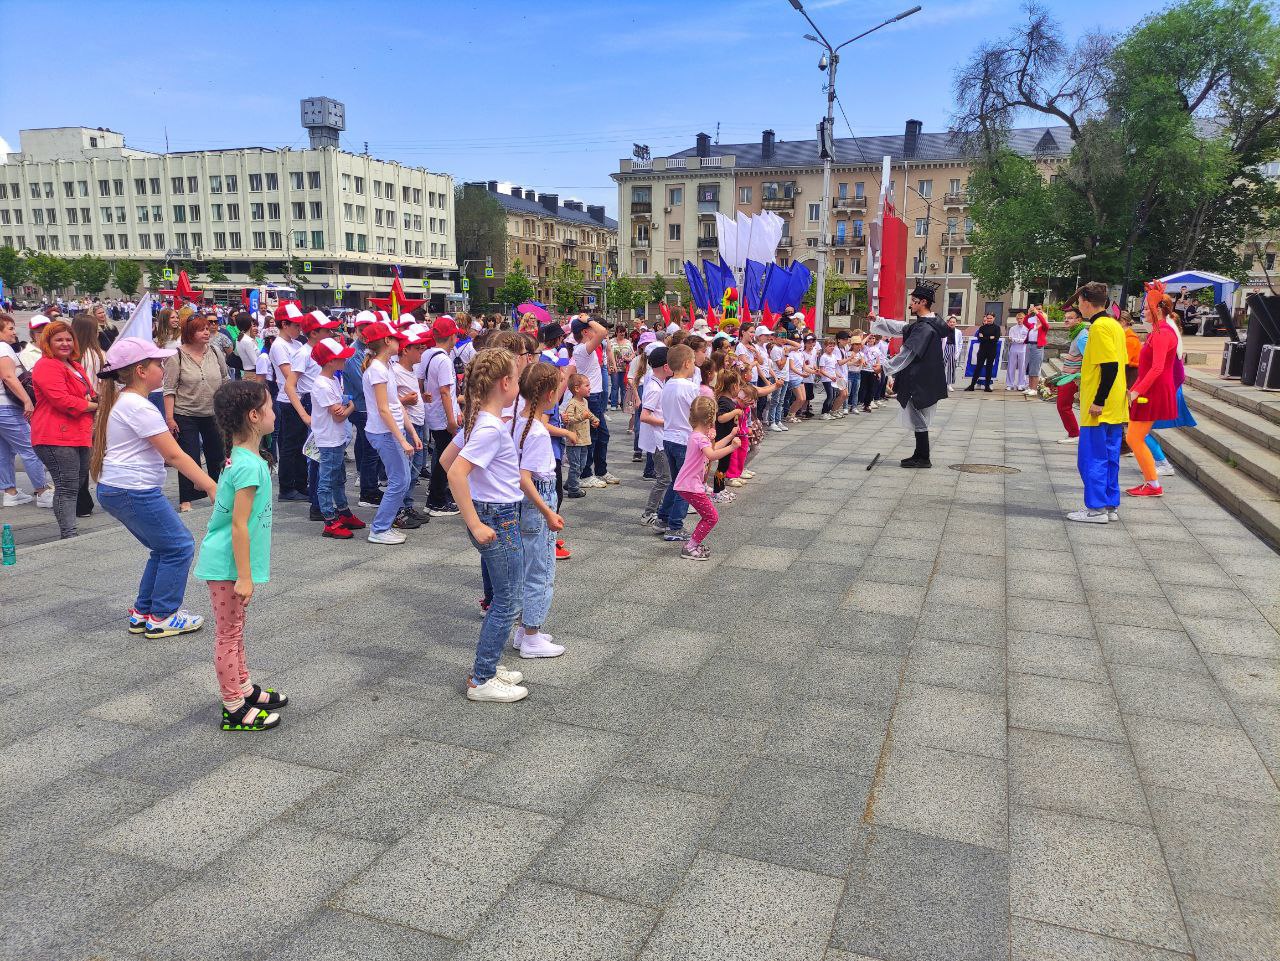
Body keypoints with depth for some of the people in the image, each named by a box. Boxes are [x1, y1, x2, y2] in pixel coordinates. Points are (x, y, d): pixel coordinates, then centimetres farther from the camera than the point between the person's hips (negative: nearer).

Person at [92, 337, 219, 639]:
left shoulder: (119, 401, 12)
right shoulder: (139, 407, -18)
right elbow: (174, 455, -22)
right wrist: (211, 486, -23)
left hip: (114, 490, 10)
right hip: (135, 492, -10)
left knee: (165, 548, 18)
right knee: (179, 547, -1)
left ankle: (142, 613, 23)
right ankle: (162, 618, 6)